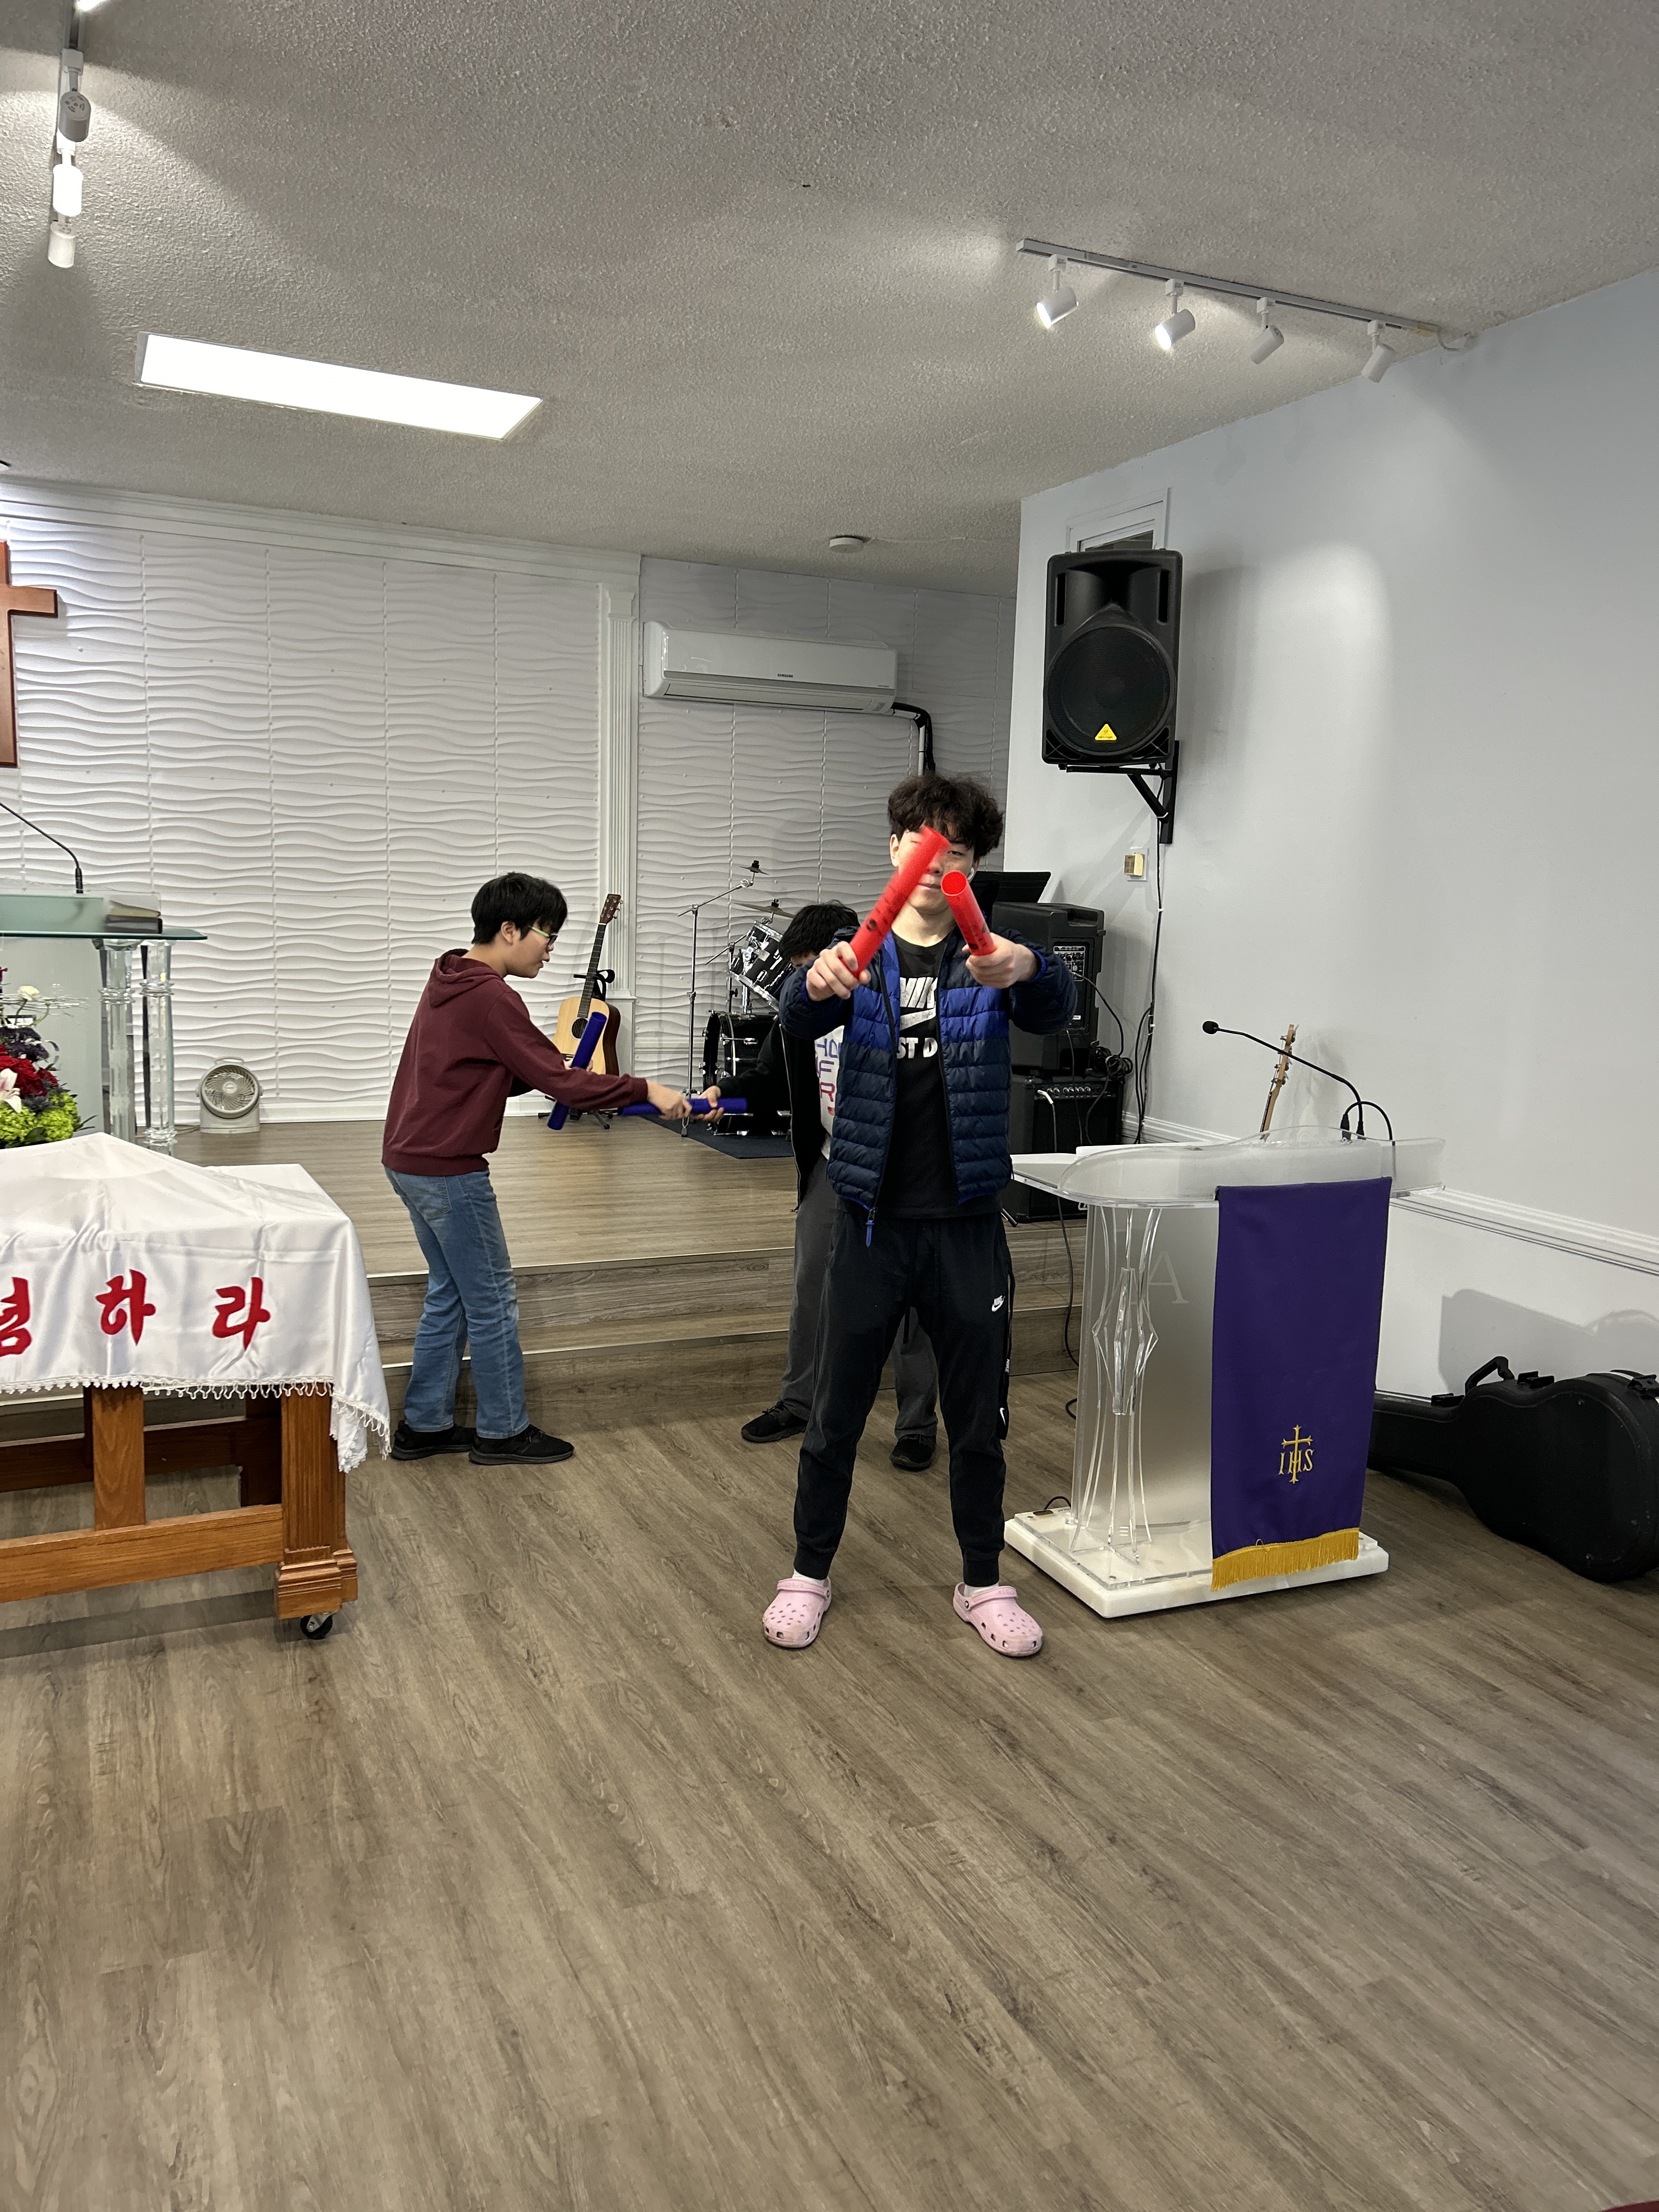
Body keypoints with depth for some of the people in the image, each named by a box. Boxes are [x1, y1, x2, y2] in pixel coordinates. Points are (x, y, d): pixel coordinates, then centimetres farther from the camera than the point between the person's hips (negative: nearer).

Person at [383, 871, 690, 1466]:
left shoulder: (450, 982, 13)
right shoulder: (490, 998, -19)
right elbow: (561, 1082, -22)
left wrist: (546, 1072, 4)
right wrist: (646, 1090, -17)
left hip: (410, 1160, 10)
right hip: (449, 1170, -10)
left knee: (450, 1294, 18)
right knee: (492, 1300, 2)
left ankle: (424, 1425, 25)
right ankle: (502, 1433, 13)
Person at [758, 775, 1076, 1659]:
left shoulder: (994, 959, 0)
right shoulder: (859, 957, 1)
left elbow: (1055, 1011, -21)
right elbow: (796, 1020, -19)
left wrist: (1027, 969, -45)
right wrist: (819, 982, -43)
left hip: (965, 1224, 0)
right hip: (873, 1221, 0)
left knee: (977, 1417, 11)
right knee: (836, 1411, 9)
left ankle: (983, 1585, 28)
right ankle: (808, 1574, 27)